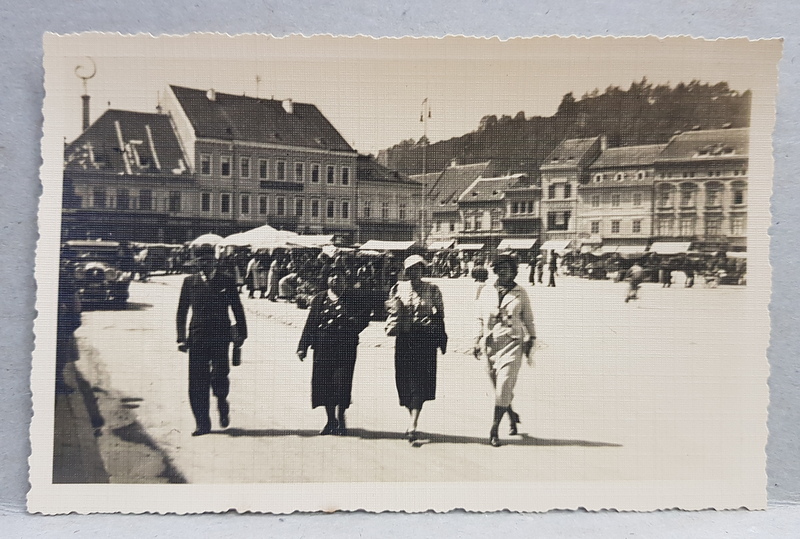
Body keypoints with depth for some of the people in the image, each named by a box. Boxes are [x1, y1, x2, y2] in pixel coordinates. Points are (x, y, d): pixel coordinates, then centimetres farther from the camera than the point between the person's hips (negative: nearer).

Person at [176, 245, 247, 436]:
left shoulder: (227, 281, 3)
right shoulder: (189, 282, 7)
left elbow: (237, 309, 8)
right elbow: (181, 312, 10)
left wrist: (241, 334, 5)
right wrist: (181, 338, 3)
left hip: (220, 336, -2)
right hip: (197, 337, 2)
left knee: (219, 375, -12)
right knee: (197, 382, 1)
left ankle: (222, 403, 22)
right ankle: (202, 423, 12)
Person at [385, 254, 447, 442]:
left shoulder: (432, 290, 3)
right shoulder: (398, 289, 8)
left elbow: (439, 316, 4)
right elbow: (392, 312, 13)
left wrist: (441, 340, 1)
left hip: (425, 339, -2)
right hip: (404, 339, 3)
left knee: (419, 382, -9)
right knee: (405, 381, 6)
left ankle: (412, 426, -11)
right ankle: (413, 419, 26)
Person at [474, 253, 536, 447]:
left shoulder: (520, 293, 2)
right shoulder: (487, 292, 7)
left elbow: (528, 319, 11)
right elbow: (480, 318, 13)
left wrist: (530, 340, 9)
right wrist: (477, 341, 9)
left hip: (513, 343, -3)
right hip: (490, 344, 3)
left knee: (504, 385, -11)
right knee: (498, 386, 10)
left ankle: (494, 430, -7)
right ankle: (512, 416, 36)